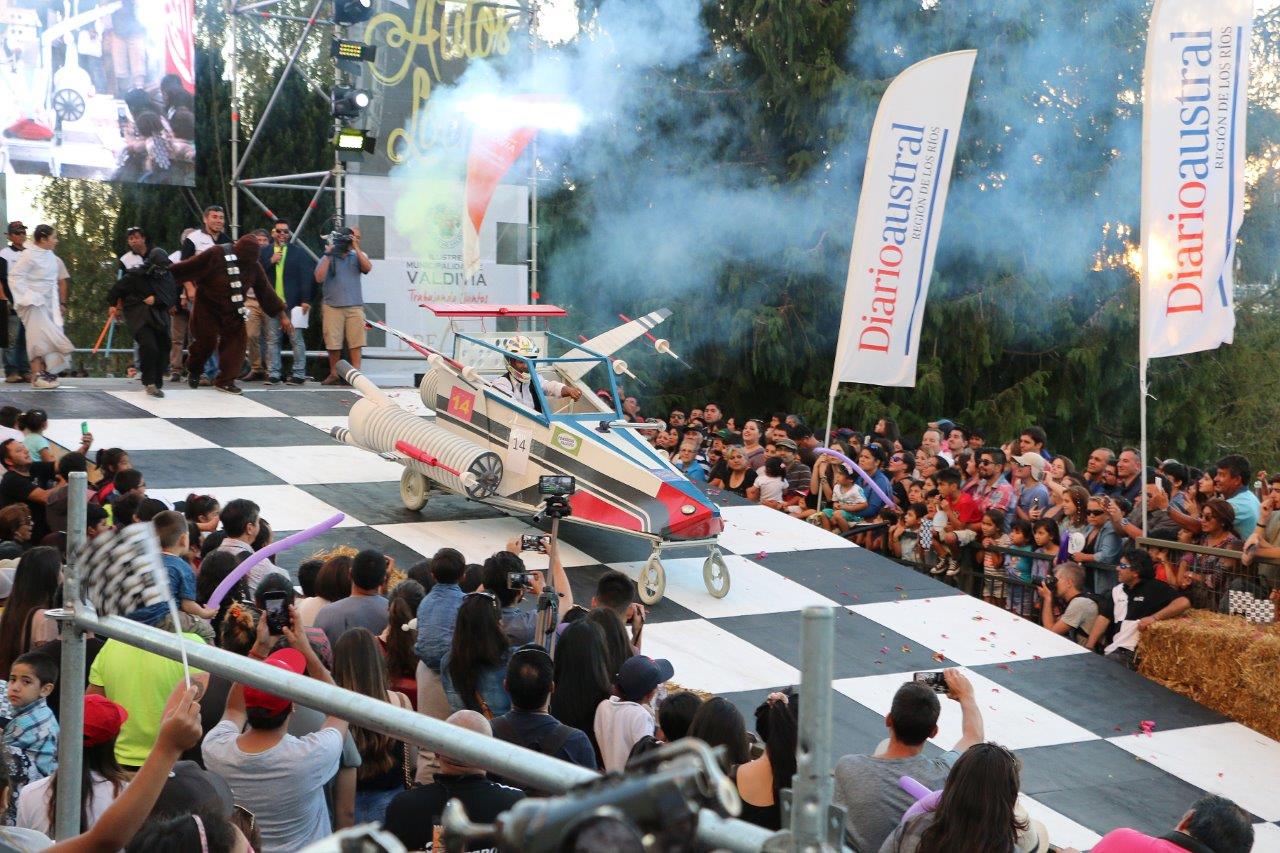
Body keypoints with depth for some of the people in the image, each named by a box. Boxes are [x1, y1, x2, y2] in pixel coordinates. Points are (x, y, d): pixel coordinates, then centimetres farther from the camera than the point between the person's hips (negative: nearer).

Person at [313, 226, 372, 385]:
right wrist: (328, 255, -8)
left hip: (355, 307, 0)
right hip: (333, 307, 0)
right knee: (333, 344, 2)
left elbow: (367, 267, -9)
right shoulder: (327, 258, 6)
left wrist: (356, 248, -10)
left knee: (355, 343, -4)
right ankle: (334, 374, 13)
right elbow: (319, 278, -6)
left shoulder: (356, 257, 10)